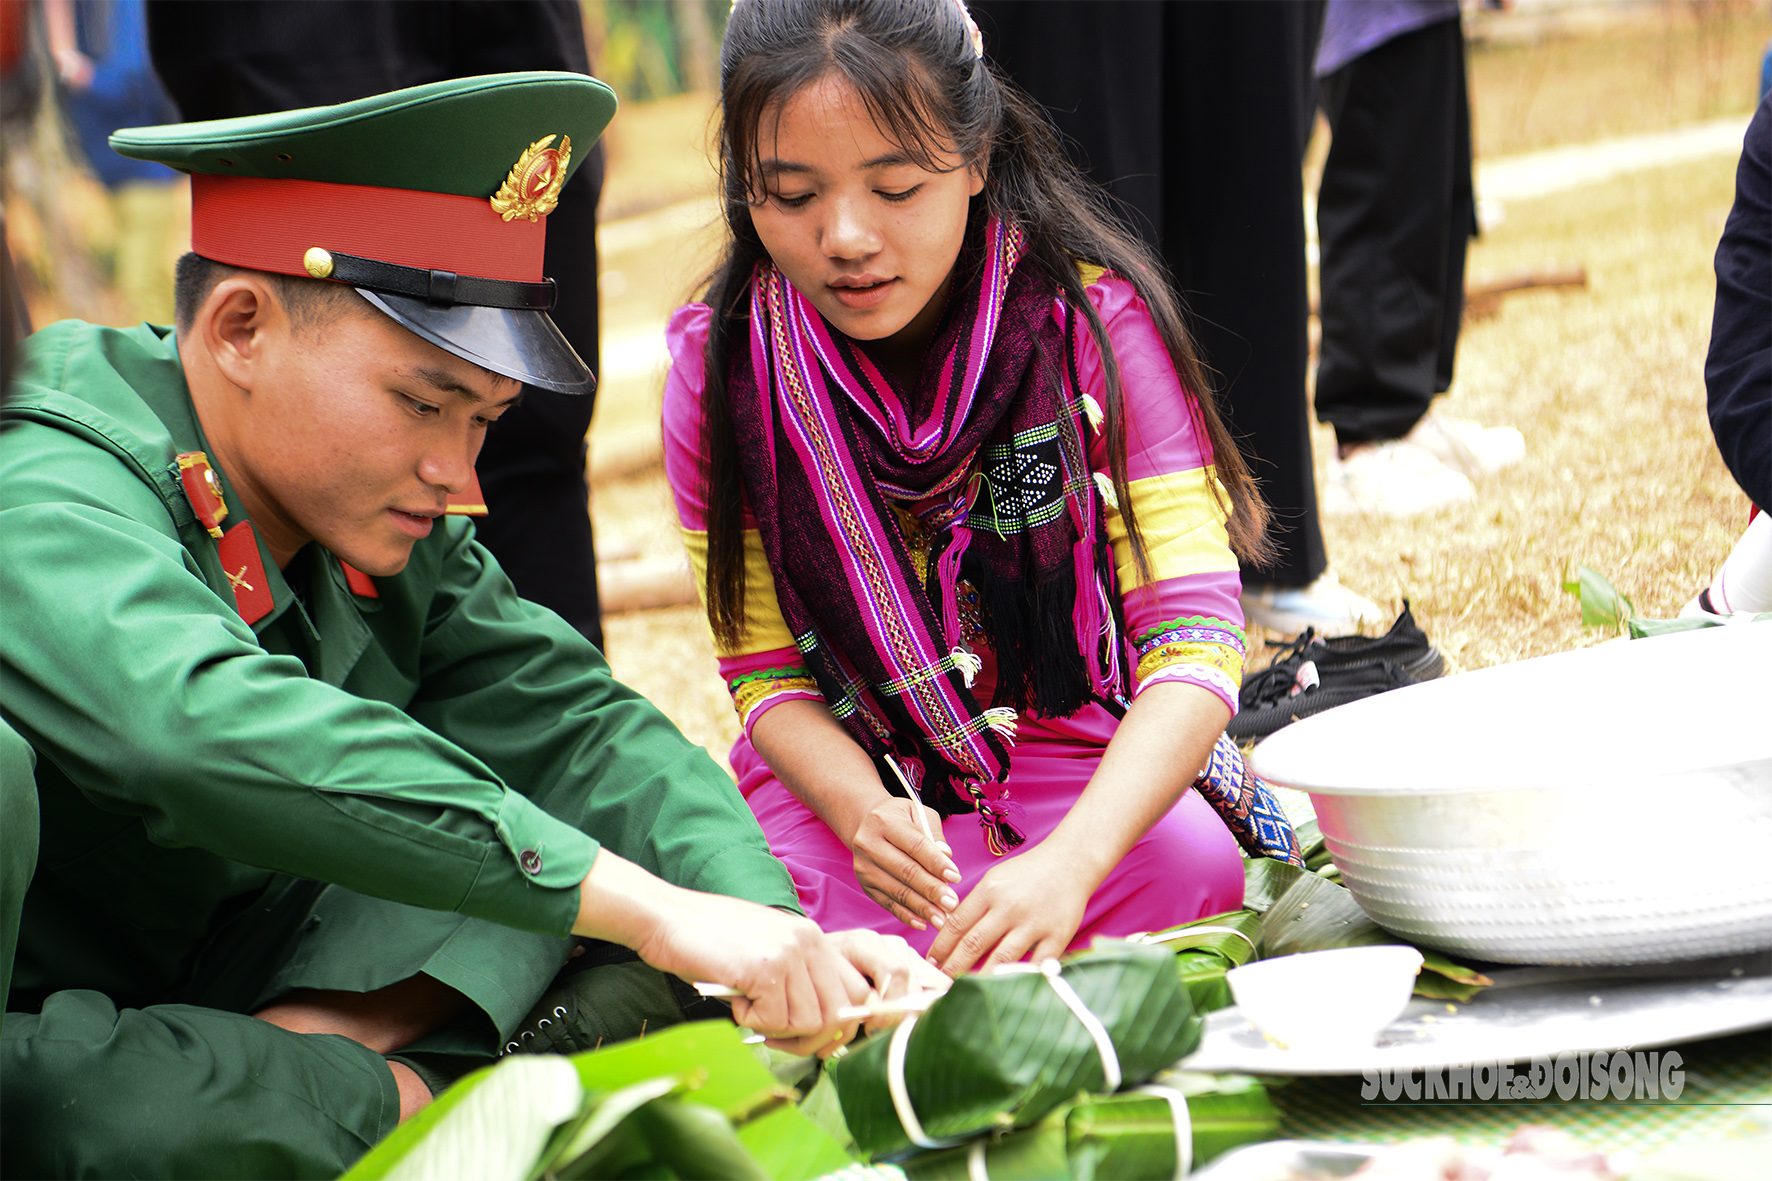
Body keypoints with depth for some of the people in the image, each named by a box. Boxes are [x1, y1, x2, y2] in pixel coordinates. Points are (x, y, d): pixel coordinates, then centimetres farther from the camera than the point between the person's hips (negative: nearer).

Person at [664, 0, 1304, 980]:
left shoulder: (1093, 320, -17)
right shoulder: (717, 366, -11)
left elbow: (1193, 639, -24)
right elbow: (767, 669, -6)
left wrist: (1067, 863, -42)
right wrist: (862, 813, -29)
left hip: (1080, 758, -1)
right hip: (841, 770, 1)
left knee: (1191, 865, -32)